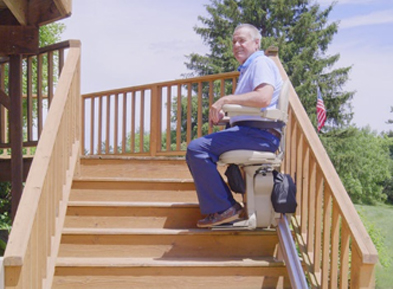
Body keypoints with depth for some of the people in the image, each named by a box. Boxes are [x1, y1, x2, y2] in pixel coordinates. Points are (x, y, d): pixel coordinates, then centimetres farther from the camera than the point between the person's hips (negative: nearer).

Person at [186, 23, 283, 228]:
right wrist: (223, 116, 13)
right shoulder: (247, 69, 29)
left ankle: (222, 209, -16)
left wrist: (226, 100, -18)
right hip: (250, 132, 11)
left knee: (197, 148, -21)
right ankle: (227, 205, 6)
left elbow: (263, 97, -23)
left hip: (259, 134, -11)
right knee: (195, 150, 12)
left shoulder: (261, 63, -4)